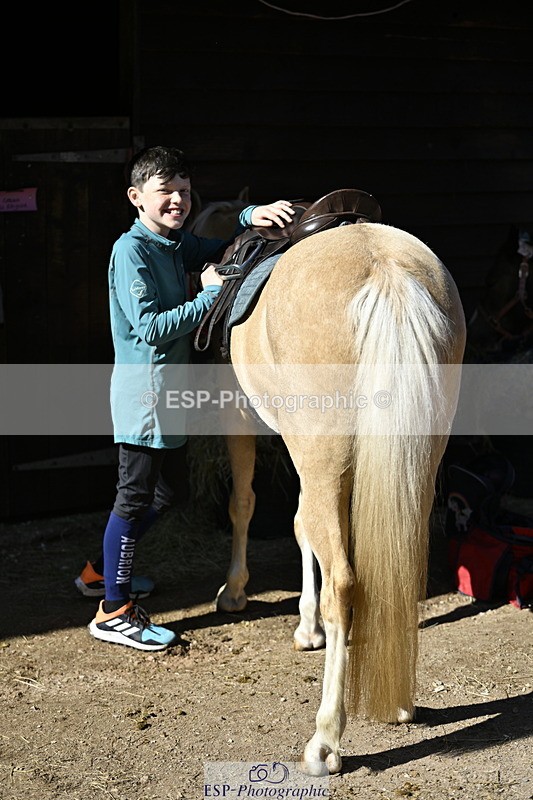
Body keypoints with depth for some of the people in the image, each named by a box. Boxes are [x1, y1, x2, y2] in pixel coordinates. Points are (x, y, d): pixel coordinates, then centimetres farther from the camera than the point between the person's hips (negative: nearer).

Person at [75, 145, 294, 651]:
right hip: (143, 388, -9)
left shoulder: (178, 244, 10)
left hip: (171, 388, 9)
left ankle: (102, 570, 35)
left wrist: (252, 218, 0)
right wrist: (211, 294, -18)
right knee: (135, 497, -4)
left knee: (167, 490, 19)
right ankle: (113, 612, 5)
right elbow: (151, 327, -22)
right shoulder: (131, 250, -16)